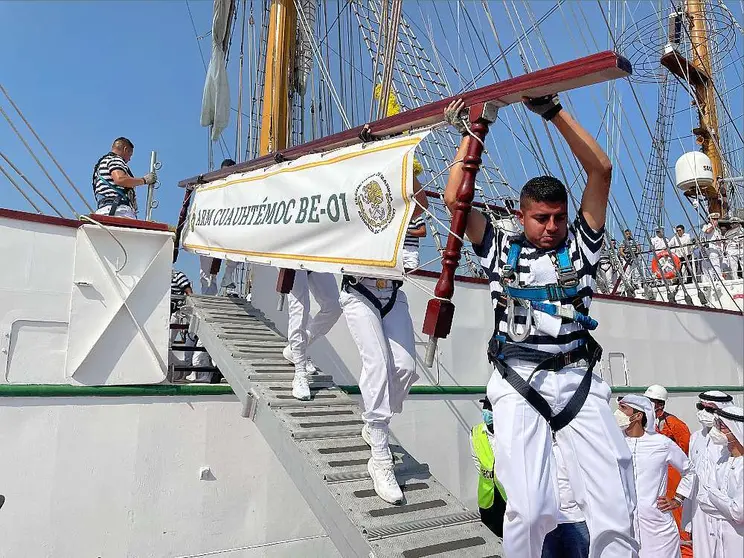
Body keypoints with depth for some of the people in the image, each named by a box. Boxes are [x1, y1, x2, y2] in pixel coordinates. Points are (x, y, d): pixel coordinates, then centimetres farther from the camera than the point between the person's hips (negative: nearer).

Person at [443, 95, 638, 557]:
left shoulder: (580, 245, 14)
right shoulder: (501, 250, 13)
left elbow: (601, 171, 7)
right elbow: (455, 200, 7)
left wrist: (554, 111, 4)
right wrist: (471, 133, 12)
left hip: (578, 381, 2)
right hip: (518, 383, -1)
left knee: (616, 514, -6)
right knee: (531, 510, -14)